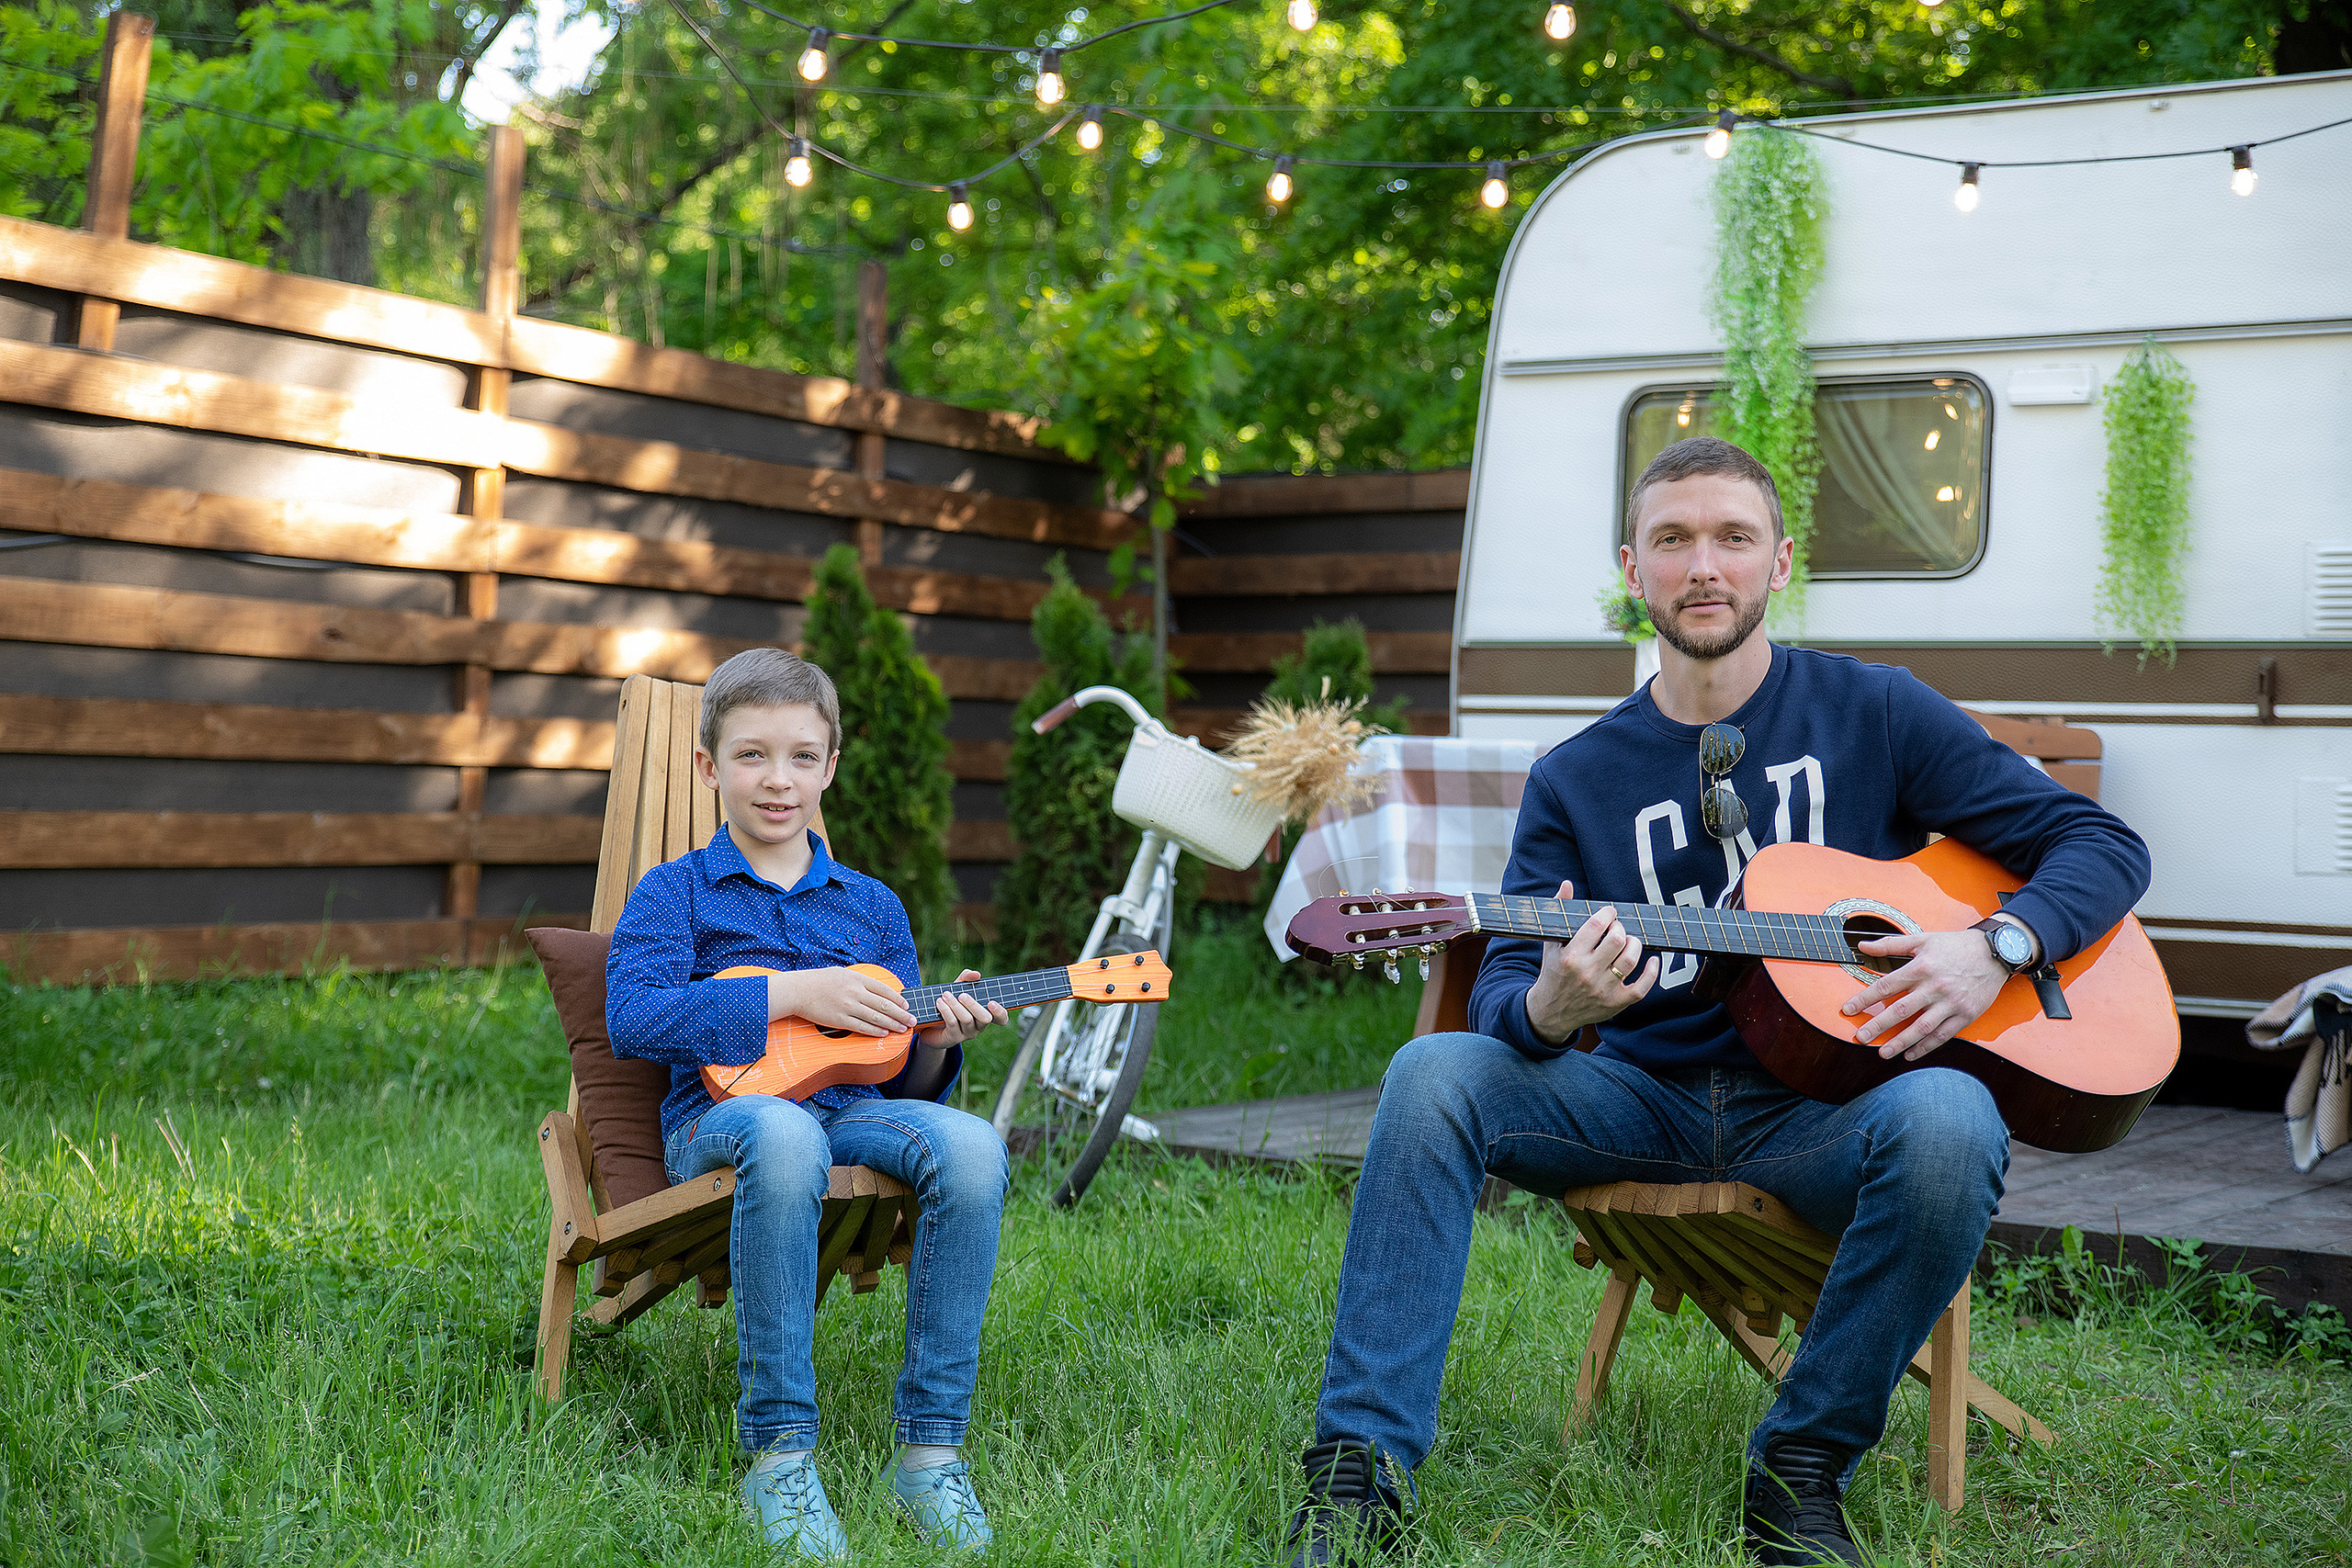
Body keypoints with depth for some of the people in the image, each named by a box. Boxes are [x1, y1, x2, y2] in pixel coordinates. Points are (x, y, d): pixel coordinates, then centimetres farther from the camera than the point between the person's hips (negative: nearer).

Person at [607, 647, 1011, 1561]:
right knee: (786, 1134, -41)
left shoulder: (872, 906, 21)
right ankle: (778, 1456, -33)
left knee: (969, 1145, -30)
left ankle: (931, 1451, -25)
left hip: (853, 1110, 4)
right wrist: (791, 992, -14)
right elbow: (631, 1016, -10)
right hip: (718, 1115, -3)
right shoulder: (675, 891, 10)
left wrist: (936, 1040, -4)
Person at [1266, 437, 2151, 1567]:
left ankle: (1803, 1471, -17)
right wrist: (1551, 1008, -24)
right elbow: (1500, 991, 2)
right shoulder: (1577, 779, 9)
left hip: (1830, 1105, -2)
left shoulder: (1872, 713, 4)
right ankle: (1360, 1474, -23)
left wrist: (1995, 947, -16)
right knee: (1435, 1074, -24)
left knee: (1948, 1122, -35)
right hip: (1648, 1098, 2)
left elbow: (2105, 848, 5)